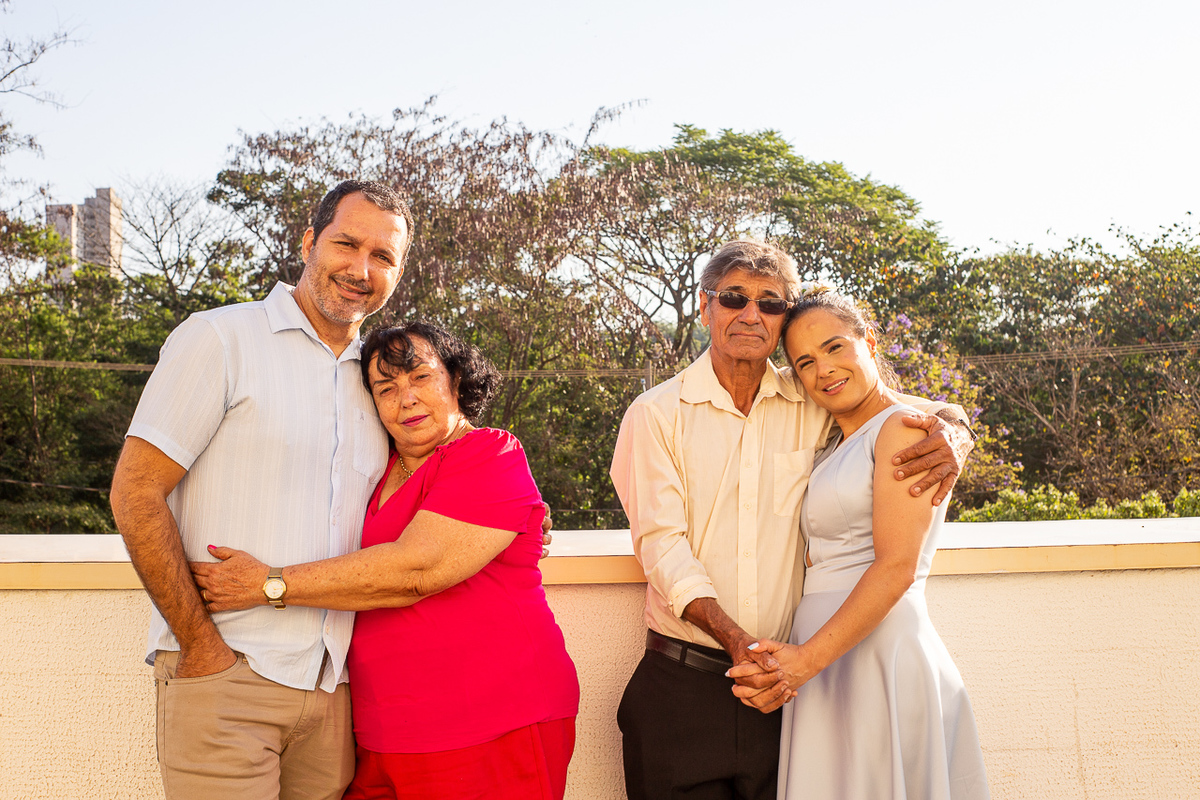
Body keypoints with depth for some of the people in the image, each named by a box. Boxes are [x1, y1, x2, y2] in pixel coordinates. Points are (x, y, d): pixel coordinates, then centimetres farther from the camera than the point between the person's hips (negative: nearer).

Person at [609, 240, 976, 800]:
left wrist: (950, 439, -9)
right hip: (682, 685, -1)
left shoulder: (812, 408, 5)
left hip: (780, 680, 2)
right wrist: (735, 638, -23)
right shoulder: (656, 414, 0)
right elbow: (661, 543, -9)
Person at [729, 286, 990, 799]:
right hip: (822, 663, 8)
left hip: (877, 655, -8)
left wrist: (808, 658, -20)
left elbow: (896, 568, -16)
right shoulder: (834, 448, 21)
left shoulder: (901, 426, -6)